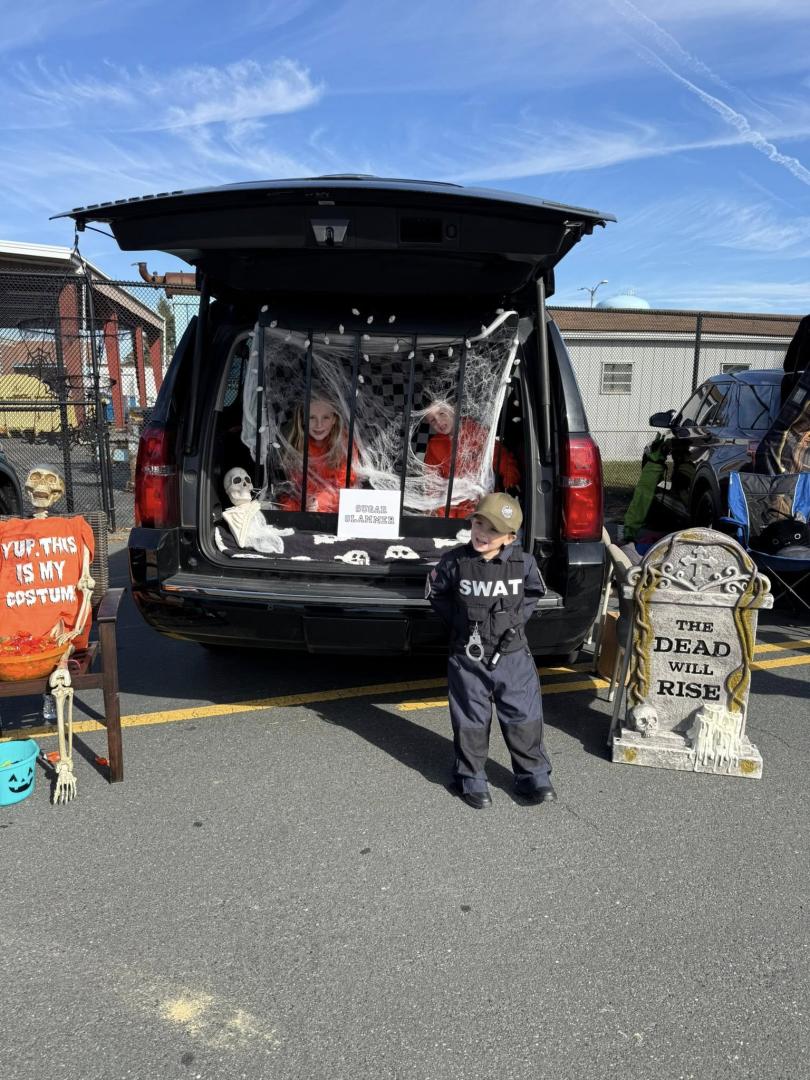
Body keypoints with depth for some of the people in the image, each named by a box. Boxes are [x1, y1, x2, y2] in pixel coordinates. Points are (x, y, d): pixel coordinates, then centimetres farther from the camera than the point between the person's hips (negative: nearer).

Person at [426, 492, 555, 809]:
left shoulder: (523, 563, -8)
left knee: (524, 716, 9)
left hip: (512, 654, 1)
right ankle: (471, 780, 27)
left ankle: (533, 776, 28)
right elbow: (436, 593, 5)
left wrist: (518, 617, 1)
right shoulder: (454, 562, -12)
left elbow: (533, 592, 12)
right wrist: (457, 620, 0)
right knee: (471, 720, 10)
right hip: (468, 656, -1)